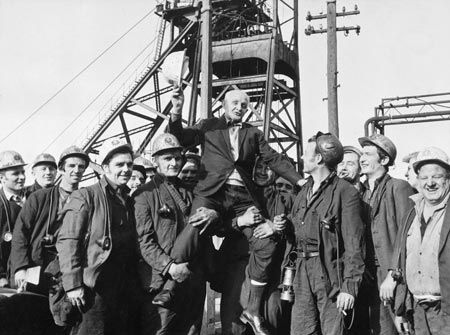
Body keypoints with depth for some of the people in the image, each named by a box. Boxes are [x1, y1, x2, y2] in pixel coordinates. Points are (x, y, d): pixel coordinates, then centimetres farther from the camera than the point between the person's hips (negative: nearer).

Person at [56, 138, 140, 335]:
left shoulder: (129, 201, 16)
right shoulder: (85, 197, -3)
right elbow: (67, 241, -10)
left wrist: (135, 285, 10)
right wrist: (73, 284, -17)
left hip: (127, 288, 6)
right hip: (97, 287, -6)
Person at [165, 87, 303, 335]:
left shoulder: (253, 134, 21)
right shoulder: (208, 126, 17)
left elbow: (274, 159, 14)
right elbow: (179, 140, 8)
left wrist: (300, 180, 2)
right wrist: (177, 112, -8)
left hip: (243, 196, 3)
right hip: (212, 192, -2)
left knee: (266, 244, -10)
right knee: (191, 235, -26)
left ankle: (253, 310, 2)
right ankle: (169, 286, -8)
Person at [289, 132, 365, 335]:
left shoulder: (345, 192, -9)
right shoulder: (303, 192, 15)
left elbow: (353, 244, -12)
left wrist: (349, 286, -16)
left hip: (331, 276, -6)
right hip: (303, 276, 7)